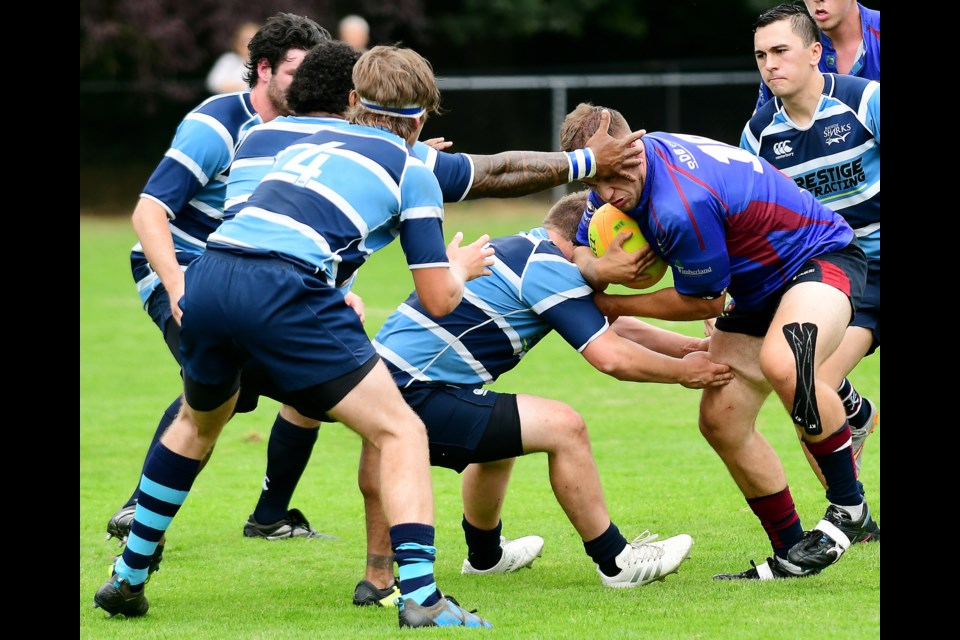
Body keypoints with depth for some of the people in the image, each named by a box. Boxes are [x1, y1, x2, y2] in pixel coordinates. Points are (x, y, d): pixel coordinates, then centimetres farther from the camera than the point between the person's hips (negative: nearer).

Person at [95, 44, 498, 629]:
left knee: (199, 422, 33)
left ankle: (127, 578, 37)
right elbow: (438, 299, 11)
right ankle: (421, 597, -12)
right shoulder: (414, 172, 14)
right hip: (285, 290, -6)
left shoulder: (311, 143, 30)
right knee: (401, 431, 2)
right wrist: (461, 268, 34)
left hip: (206, 278, 6)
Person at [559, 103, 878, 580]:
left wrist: (617, 306, -9)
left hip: (823, 259, -10)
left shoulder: (682, 205, -35)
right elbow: (579, 252, 6)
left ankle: (850, 509, -22)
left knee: (782, 363, -39)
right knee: (720, 420, 0)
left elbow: (705, 300, -20)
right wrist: (600, 269, -19)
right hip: (759, 287, 10)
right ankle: (791, 554, 11)